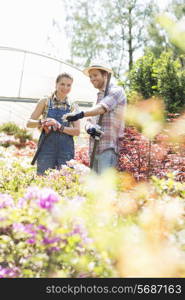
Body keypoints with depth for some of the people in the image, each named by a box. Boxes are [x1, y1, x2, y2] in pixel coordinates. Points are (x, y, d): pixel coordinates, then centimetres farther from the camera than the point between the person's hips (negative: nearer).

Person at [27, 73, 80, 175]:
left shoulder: (73, 107, 10)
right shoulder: (45, 102, 7)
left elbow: (77, 131, 2)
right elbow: (29, 123, 5)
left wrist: (60, 127, -15)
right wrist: (42, 122, -15)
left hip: (66, 151, 1)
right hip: (46, 148, -1)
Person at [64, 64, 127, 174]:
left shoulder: (116, 91, -1)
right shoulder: (98, 96, 25)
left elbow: (103, 107, -21)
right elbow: (90, 120, 14)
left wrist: (81, 114, -38)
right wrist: (90, 128, -12)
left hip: (109, 148, -8)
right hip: (95, 149, 8)